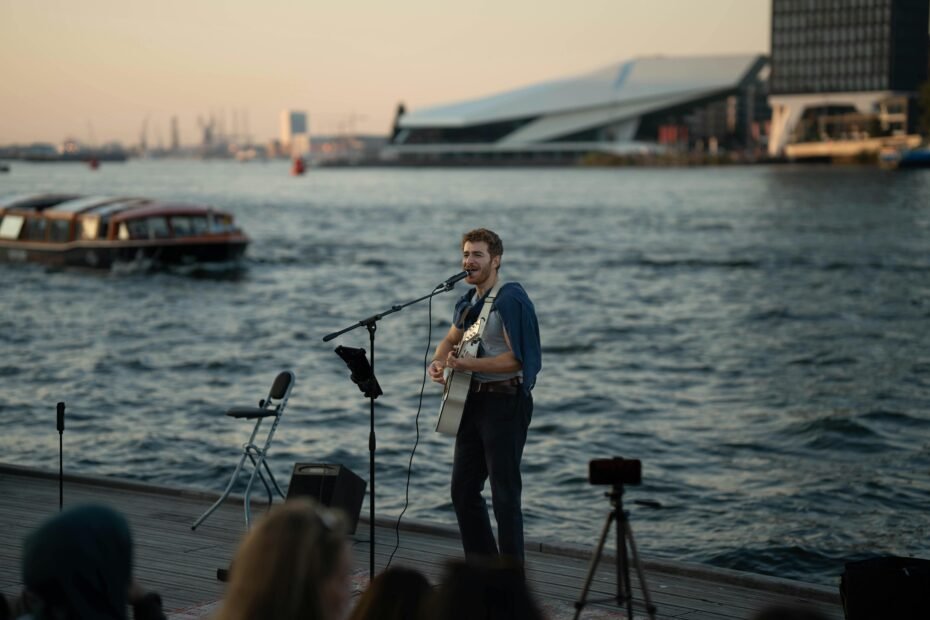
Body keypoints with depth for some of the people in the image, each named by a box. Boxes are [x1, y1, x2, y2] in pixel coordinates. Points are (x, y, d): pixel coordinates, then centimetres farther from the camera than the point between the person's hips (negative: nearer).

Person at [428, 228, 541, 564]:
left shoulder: (510, 300, -15)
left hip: (505, 401, -9)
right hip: (473, 400, 9)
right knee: (462, 490, 13)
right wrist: (438, 362, 6)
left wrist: (466, 364, -22)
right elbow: (451, 340, 28)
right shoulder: (468, 301, 12)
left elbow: (516, 359, -22)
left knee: (504, 493, -7)